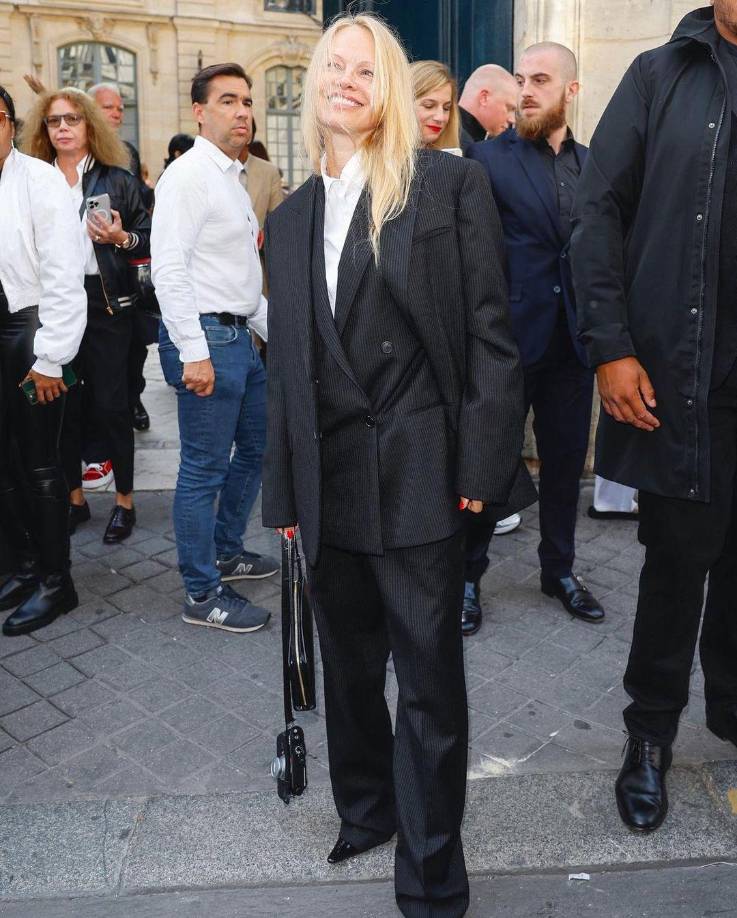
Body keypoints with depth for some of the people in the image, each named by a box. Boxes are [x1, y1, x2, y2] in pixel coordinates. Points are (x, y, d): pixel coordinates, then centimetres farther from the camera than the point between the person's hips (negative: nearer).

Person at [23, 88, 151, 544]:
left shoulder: (117, 179, 3)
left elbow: (149, 240, 2)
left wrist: (121, 238, -17)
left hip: (105, 302, -3)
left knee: (111, 403, 0)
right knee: (63, 403, 8)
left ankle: (125, 500, 14)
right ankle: (75, 498, 23)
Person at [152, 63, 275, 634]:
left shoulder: (232, 178, 17)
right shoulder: (188, 175, -12)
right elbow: (169, 269, -20)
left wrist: (274, 329, 20)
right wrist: (193, 352, -24)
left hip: (239, 335, 10)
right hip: (205, 336, -10)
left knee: (256, 446, 19)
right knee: (205, 469, -2)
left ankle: (227, 550, 37)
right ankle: (203, 595, 11)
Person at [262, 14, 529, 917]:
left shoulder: (450, 183, -1)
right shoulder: (289, 217, 14)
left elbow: (489, 332, -5)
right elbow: (285, 362, 13)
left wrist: (485, 464, -12)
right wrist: (281, 489, 12)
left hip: (419, 473, -5)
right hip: (328, 480, 5)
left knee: (429, 678, 4)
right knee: (348, 664, 19)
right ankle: (365, 807, 43)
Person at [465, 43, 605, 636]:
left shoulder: (593, 164, 11)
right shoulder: (489, 159, -4)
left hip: (572, 341, 5)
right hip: (510, 337, -4)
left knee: (567, 459, 13)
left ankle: (560, 569, 31)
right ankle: (468, 575, 22)